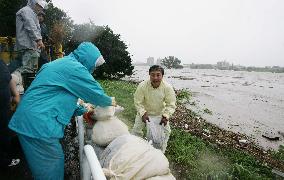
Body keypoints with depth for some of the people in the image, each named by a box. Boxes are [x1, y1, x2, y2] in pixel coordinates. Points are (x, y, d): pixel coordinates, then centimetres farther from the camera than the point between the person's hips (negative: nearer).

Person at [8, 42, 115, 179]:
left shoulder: (61, 63, 17)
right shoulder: (74, 68, -15)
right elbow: (95, 92, -9)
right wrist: (110, 101, 10)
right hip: (38, 124, -10)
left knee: (55, 161, 20)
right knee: (50, 168, 6)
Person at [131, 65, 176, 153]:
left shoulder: (168, 87, -26)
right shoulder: (142, 86, -28)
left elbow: (171, 105, -19)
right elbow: (138, 102, -20)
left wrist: (166, 116, -32)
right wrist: (143, 113, -32)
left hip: (160, 113, 1)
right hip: (144, 112, 0)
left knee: (166, 131, 3)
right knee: (136, 129, 2)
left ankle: (161, 151, 27)